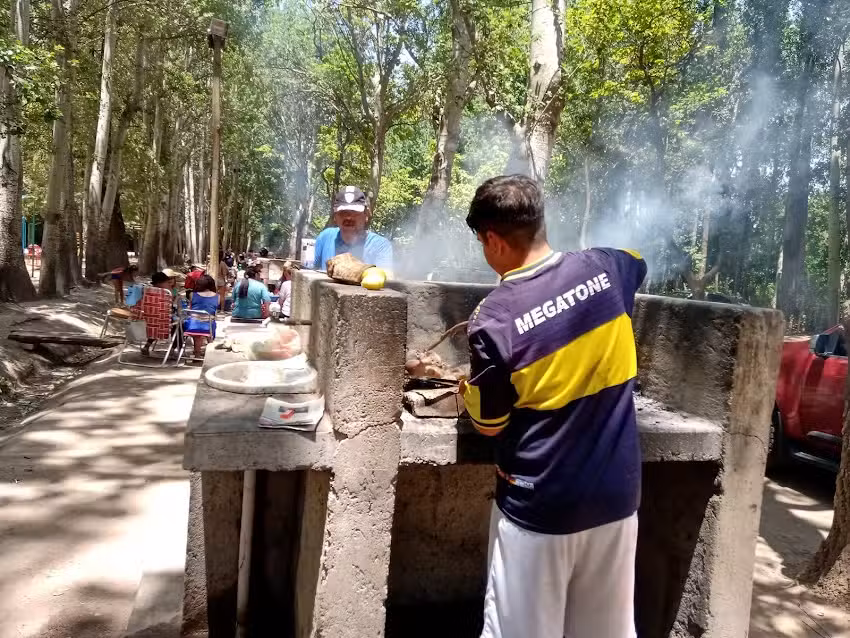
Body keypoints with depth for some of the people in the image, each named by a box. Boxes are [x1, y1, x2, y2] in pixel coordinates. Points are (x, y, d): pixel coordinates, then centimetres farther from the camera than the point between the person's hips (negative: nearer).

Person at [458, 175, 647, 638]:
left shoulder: (494, 319, -20)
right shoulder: (605, 269, -8)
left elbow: (489, 424, -8)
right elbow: (636, 259, 20)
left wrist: (468, 390, 13)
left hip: (538, 507, -4)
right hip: (616, 494, 4)